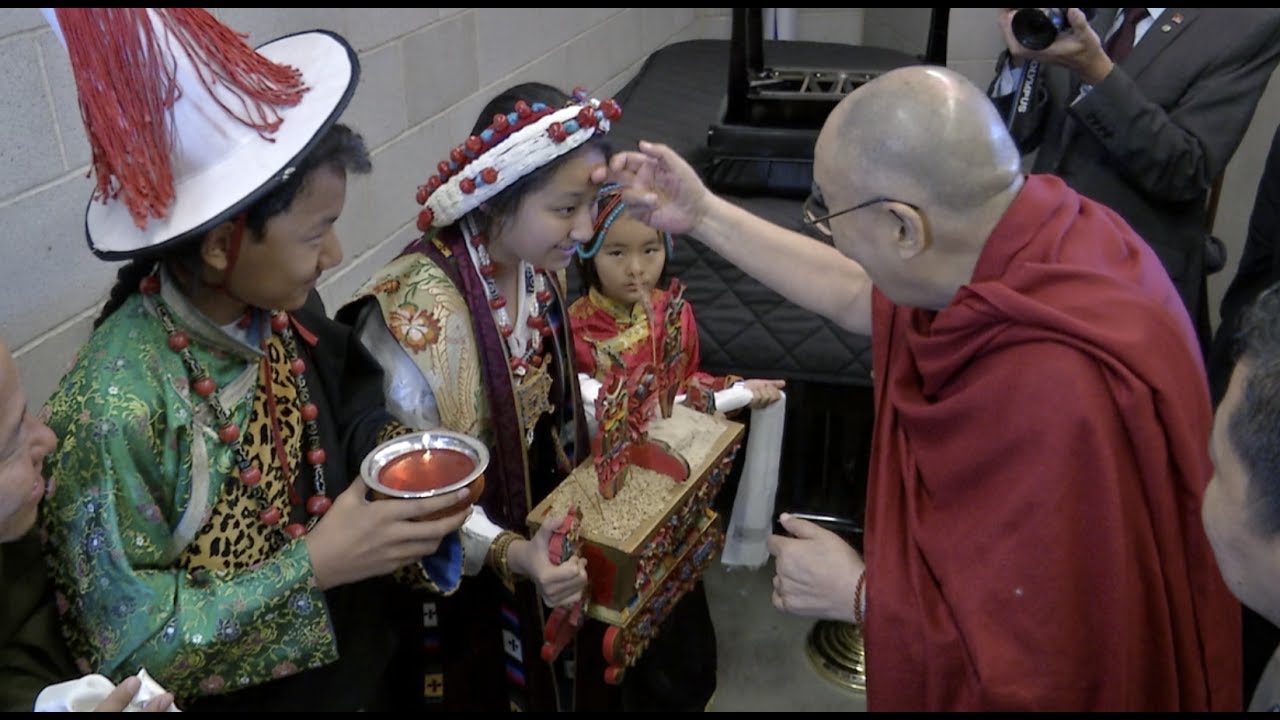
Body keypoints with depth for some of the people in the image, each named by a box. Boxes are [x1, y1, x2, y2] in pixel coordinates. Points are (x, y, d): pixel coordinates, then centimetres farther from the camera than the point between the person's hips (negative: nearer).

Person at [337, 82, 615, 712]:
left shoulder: (538, 268, -7)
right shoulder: (420, 309, -32)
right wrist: (509, 552, -36)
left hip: (536, 531, 7)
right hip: (457, 580, -6)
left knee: (546, 680, 25)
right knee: (489, 688, 16)